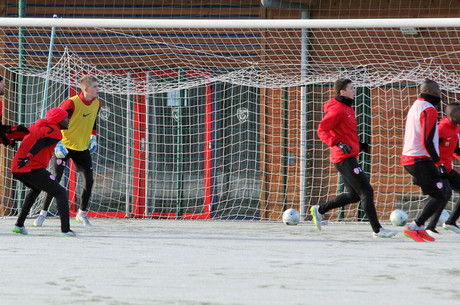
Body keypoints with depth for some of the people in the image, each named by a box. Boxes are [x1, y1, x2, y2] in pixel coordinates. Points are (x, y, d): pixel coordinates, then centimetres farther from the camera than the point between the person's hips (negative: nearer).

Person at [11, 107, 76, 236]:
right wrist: (29, 156, -30)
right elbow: (41, 142, -19)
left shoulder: (36, 126, 24)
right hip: (33, 169, -9)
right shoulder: (55, 131, -3)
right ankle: (65, 229, -19)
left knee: (36, 189, 36)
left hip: (16, 168, 9)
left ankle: (19, 225, 31)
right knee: (61, 193, -3)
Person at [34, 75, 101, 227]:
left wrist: (93, 137, 14)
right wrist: (58, 144, -22)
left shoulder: (96, 104, -1)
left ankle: (82, 214, 18)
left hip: (83, 148, 6)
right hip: (64, 146, -6)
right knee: (55, 179, -12)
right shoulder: (71, 103, -22)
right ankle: (43, 213, -2)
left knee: (89, 180, 1)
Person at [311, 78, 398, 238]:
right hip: (345, 158, -11)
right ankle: (377, 229, -8)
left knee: (353, 195, 16)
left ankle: (319, 210, 23)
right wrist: (339, 144, -33)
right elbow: (322, 130, -21)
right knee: (366, 191, -10)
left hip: (349, 157, 11)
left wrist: (359, 145, 18)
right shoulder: (337, 110, -13)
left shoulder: (347, 109, 18)